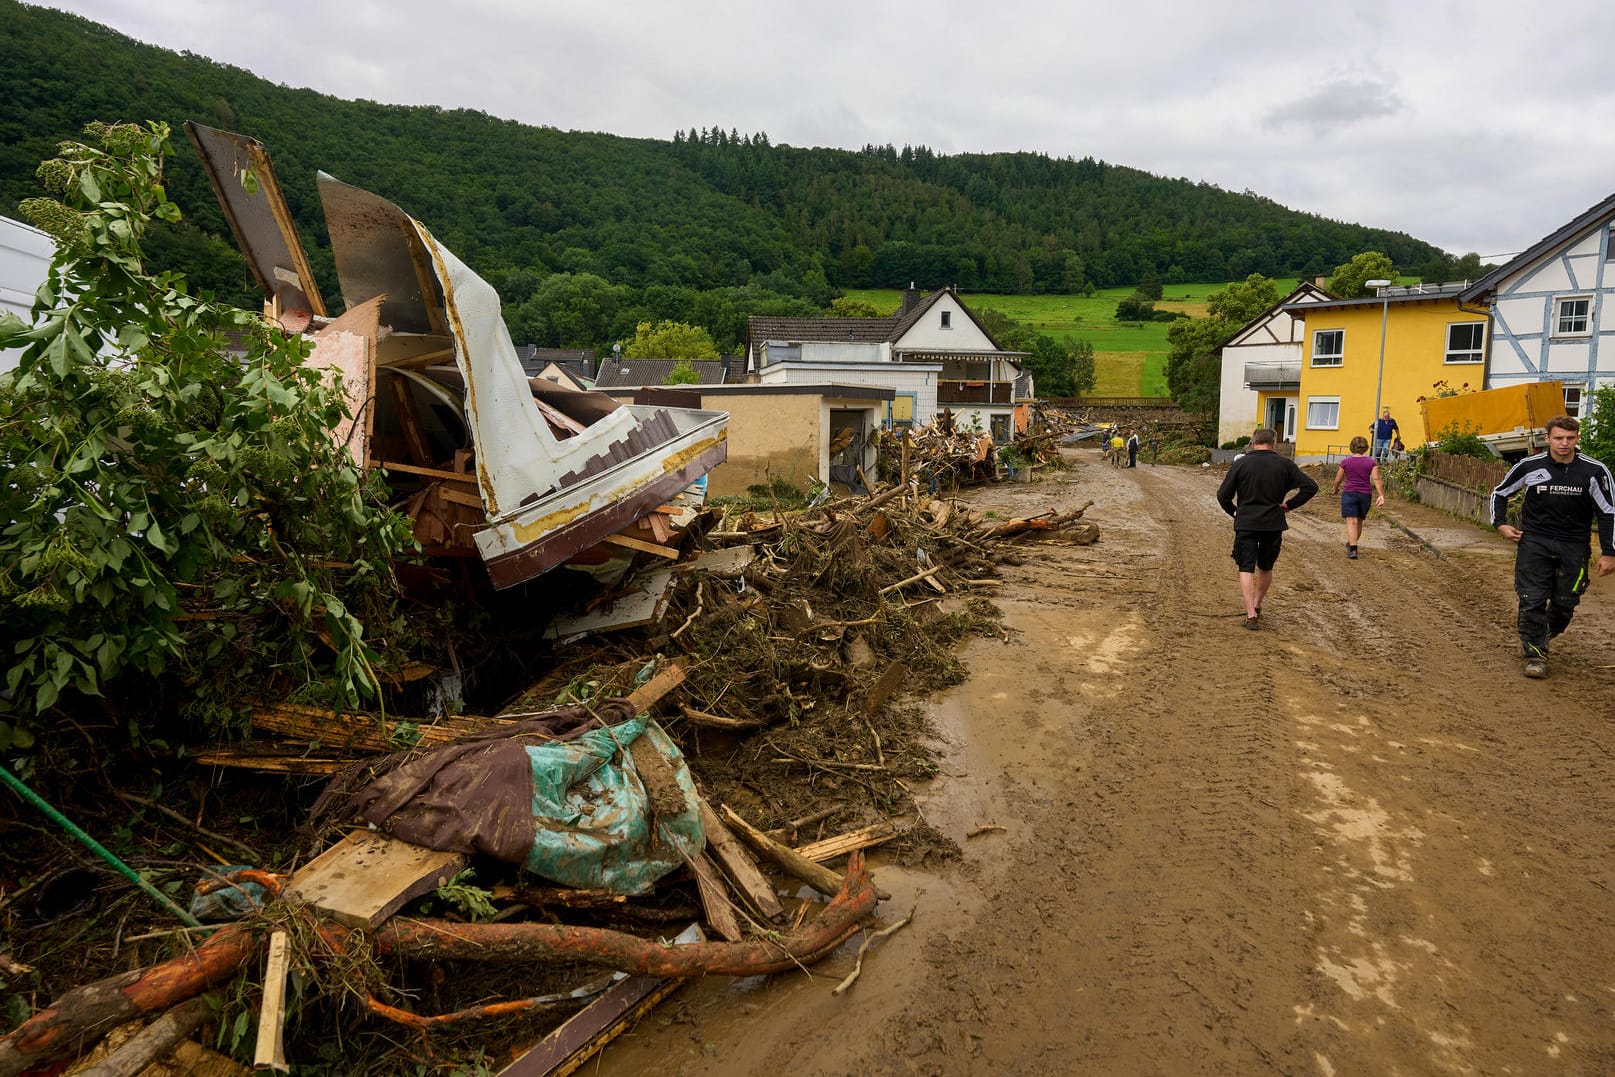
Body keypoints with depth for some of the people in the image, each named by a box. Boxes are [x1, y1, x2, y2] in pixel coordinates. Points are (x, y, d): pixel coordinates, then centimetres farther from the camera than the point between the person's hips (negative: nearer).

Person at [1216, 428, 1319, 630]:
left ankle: (1251, 614, -12)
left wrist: (1234, 512, 12)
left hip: (1246, 523, -2)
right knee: (1266, 568, 20)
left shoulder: (1240, 464, -3)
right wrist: (1290, 505, 5)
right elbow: (1310, 486, -3)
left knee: (1246, 569, -1)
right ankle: (1256, 606, 33)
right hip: (1274, 524, 2)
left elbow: (1223, 495, -4)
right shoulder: (1284, 464, 0)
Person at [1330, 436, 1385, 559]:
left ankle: (1353, 549, -17)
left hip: (1349, 494, -2)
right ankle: (1351, 544, 34)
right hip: (1365, 495, 2)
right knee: (1359, 521, 19)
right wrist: (1381, 495, -11)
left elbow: (1338, 480, 3)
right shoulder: (1371, 462, -1)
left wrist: (1335, 489, 22)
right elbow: (1376, 479, -9)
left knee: (1351, 522, -6)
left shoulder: (1345, 462, -3)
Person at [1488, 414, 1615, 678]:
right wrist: (1500, 523, 2)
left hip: (1574, 547, 1)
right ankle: (1535, 654, 4)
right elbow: (1500, 493, 14)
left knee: (1565, 603, 6)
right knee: (1532, 601, -5)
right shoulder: (1529, 467, -3)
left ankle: (1538, 639, 31)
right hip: (1534, 542, -1)